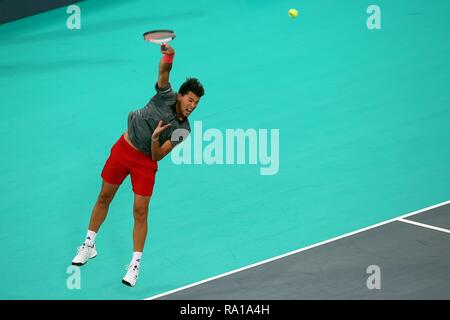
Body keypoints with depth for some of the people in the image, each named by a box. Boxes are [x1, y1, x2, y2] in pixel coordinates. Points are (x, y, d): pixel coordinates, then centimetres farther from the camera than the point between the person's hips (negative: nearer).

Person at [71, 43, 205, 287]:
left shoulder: (182, 130, -13)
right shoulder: (166, 96, -13)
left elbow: (158, 156, -15)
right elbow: (164, 71, -30)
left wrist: (155, 139, -36)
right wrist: (169, 57, -52)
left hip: (146, 161, -1)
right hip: (123, 148, 1)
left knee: (140, 211, -9)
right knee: (104, 197, 10)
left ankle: (135, 264, -1)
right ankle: (89, 246, 27)